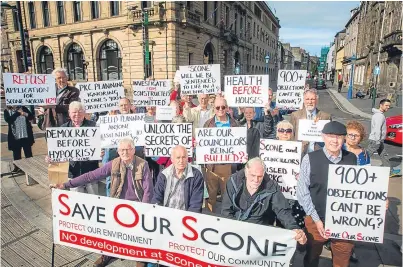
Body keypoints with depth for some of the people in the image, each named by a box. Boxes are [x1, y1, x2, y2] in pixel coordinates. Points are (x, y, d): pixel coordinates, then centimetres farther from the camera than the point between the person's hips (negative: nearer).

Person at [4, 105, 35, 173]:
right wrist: (17, 113, -18)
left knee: (28, 153, 9)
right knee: (16, 154, 10)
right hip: (15, 137, -1)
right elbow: (8, 120, -17)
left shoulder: (23, 108, 3)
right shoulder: (7, 111, -1)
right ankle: (17, 167, 25)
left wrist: (25, 114, -16)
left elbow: (31, 116, 3)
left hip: (26, 136, 1)